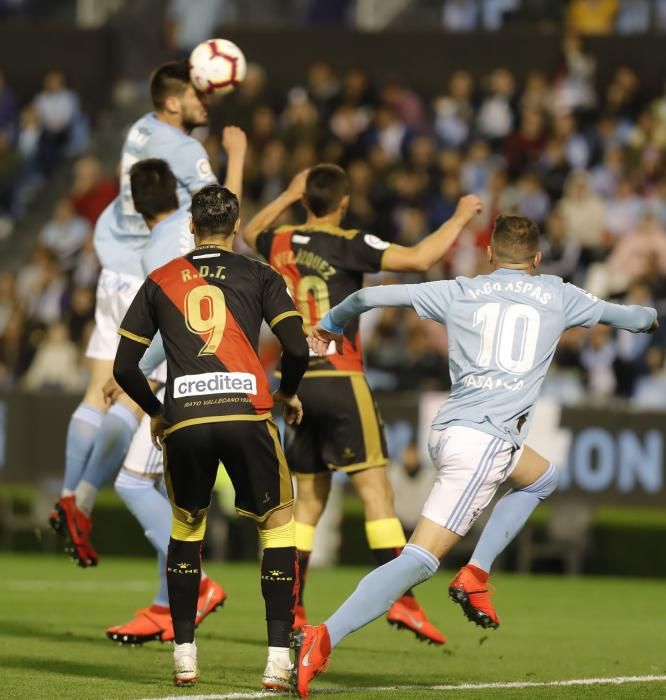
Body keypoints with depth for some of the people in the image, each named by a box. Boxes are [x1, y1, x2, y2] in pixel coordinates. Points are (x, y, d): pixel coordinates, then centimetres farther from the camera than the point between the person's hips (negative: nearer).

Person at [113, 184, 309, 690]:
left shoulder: (159, 282, 17)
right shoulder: (258, 275, 12)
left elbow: (124, 367, 15)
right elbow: (297, 349, 1)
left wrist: (156, 411, 31)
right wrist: (288, 393, 21)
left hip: (184, 421, 2)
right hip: (246, 412, -2)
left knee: (186, 526, 23)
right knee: (278, 522, 12)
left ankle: (184, 656, 19)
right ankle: (279, 659, 2)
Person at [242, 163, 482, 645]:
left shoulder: (280, 243, 7)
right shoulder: (347, 246, -8)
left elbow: (252, 233, 33)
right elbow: (420, 258, -17)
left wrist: (288, 195, 37)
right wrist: (461, 217, -5)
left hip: (296, 382, 6)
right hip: (339, 380, -6)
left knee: (309, 497, 12)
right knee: (375, 488, -7)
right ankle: (400, 598, -15)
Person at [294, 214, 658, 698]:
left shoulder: (458, 293, 16)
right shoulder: (557, 296, 12)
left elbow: (371, 296, 16)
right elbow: (619, 314, 30)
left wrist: (330, 326, 36)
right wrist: (651, 317, 53)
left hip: (448, 433, 6)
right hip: (484, 442, -6)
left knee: (541, 479, 32)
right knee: (420, 560, -13)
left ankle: (476, 576, 16)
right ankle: (323, 639, -28)